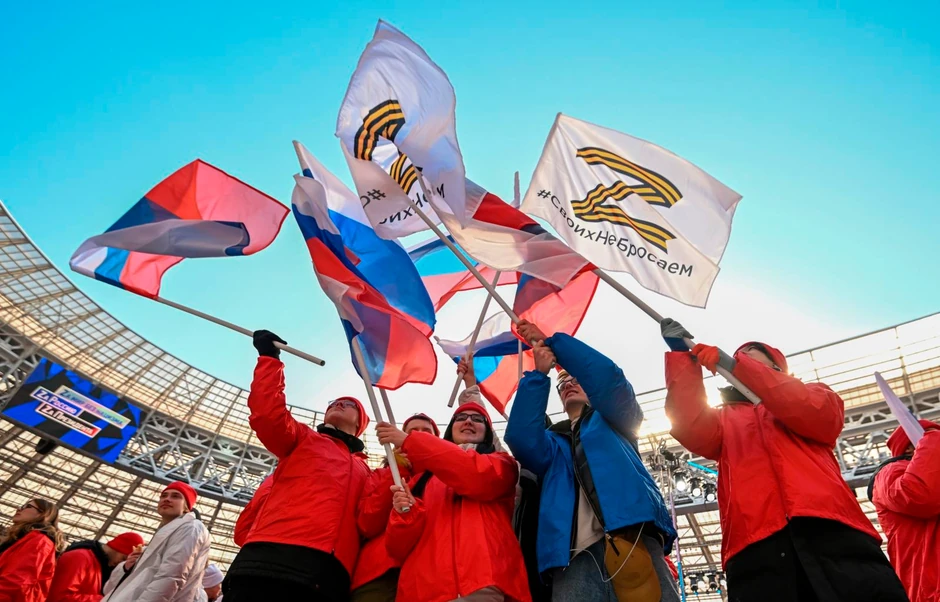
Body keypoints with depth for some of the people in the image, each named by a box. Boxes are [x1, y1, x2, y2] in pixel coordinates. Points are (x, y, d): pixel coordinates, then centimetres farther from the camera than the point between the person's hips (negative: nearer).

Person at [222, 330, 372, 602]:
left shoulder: (364, 472, 29)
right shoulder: (303, 439, 22)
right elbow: (267, 412, 3)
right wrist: (269, 357, 5)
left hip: (327, 576, 3)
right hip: (274, 561, -2)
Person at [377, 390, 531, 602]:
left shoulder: (501, 464, 14)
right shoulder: (425, 476, 20)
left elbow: (478, 475, -11)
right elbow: (398, 548, 13)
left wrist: (408, 441, -8)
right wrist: (405, 513, -10)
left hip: (483, 583, -2)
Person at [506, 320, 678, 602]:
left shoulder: (614, 422, 24)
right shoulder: (552, 442, 28)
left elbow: (608, 378, 3)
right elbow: (520, 439, 3)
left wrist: (551, 339, 7)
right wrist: (539, 374, 2)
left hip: (633, 539, -2)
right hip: (574, 559, 2)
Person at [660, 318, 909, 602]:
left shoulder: (813, 395, 26)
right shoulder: (725, 419, 25)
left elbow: (820, 414, 0)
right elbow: (691, 429, 2)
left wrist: (736, 365, -6)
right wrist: (681, 354, -1)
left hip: (831, 530, 0)